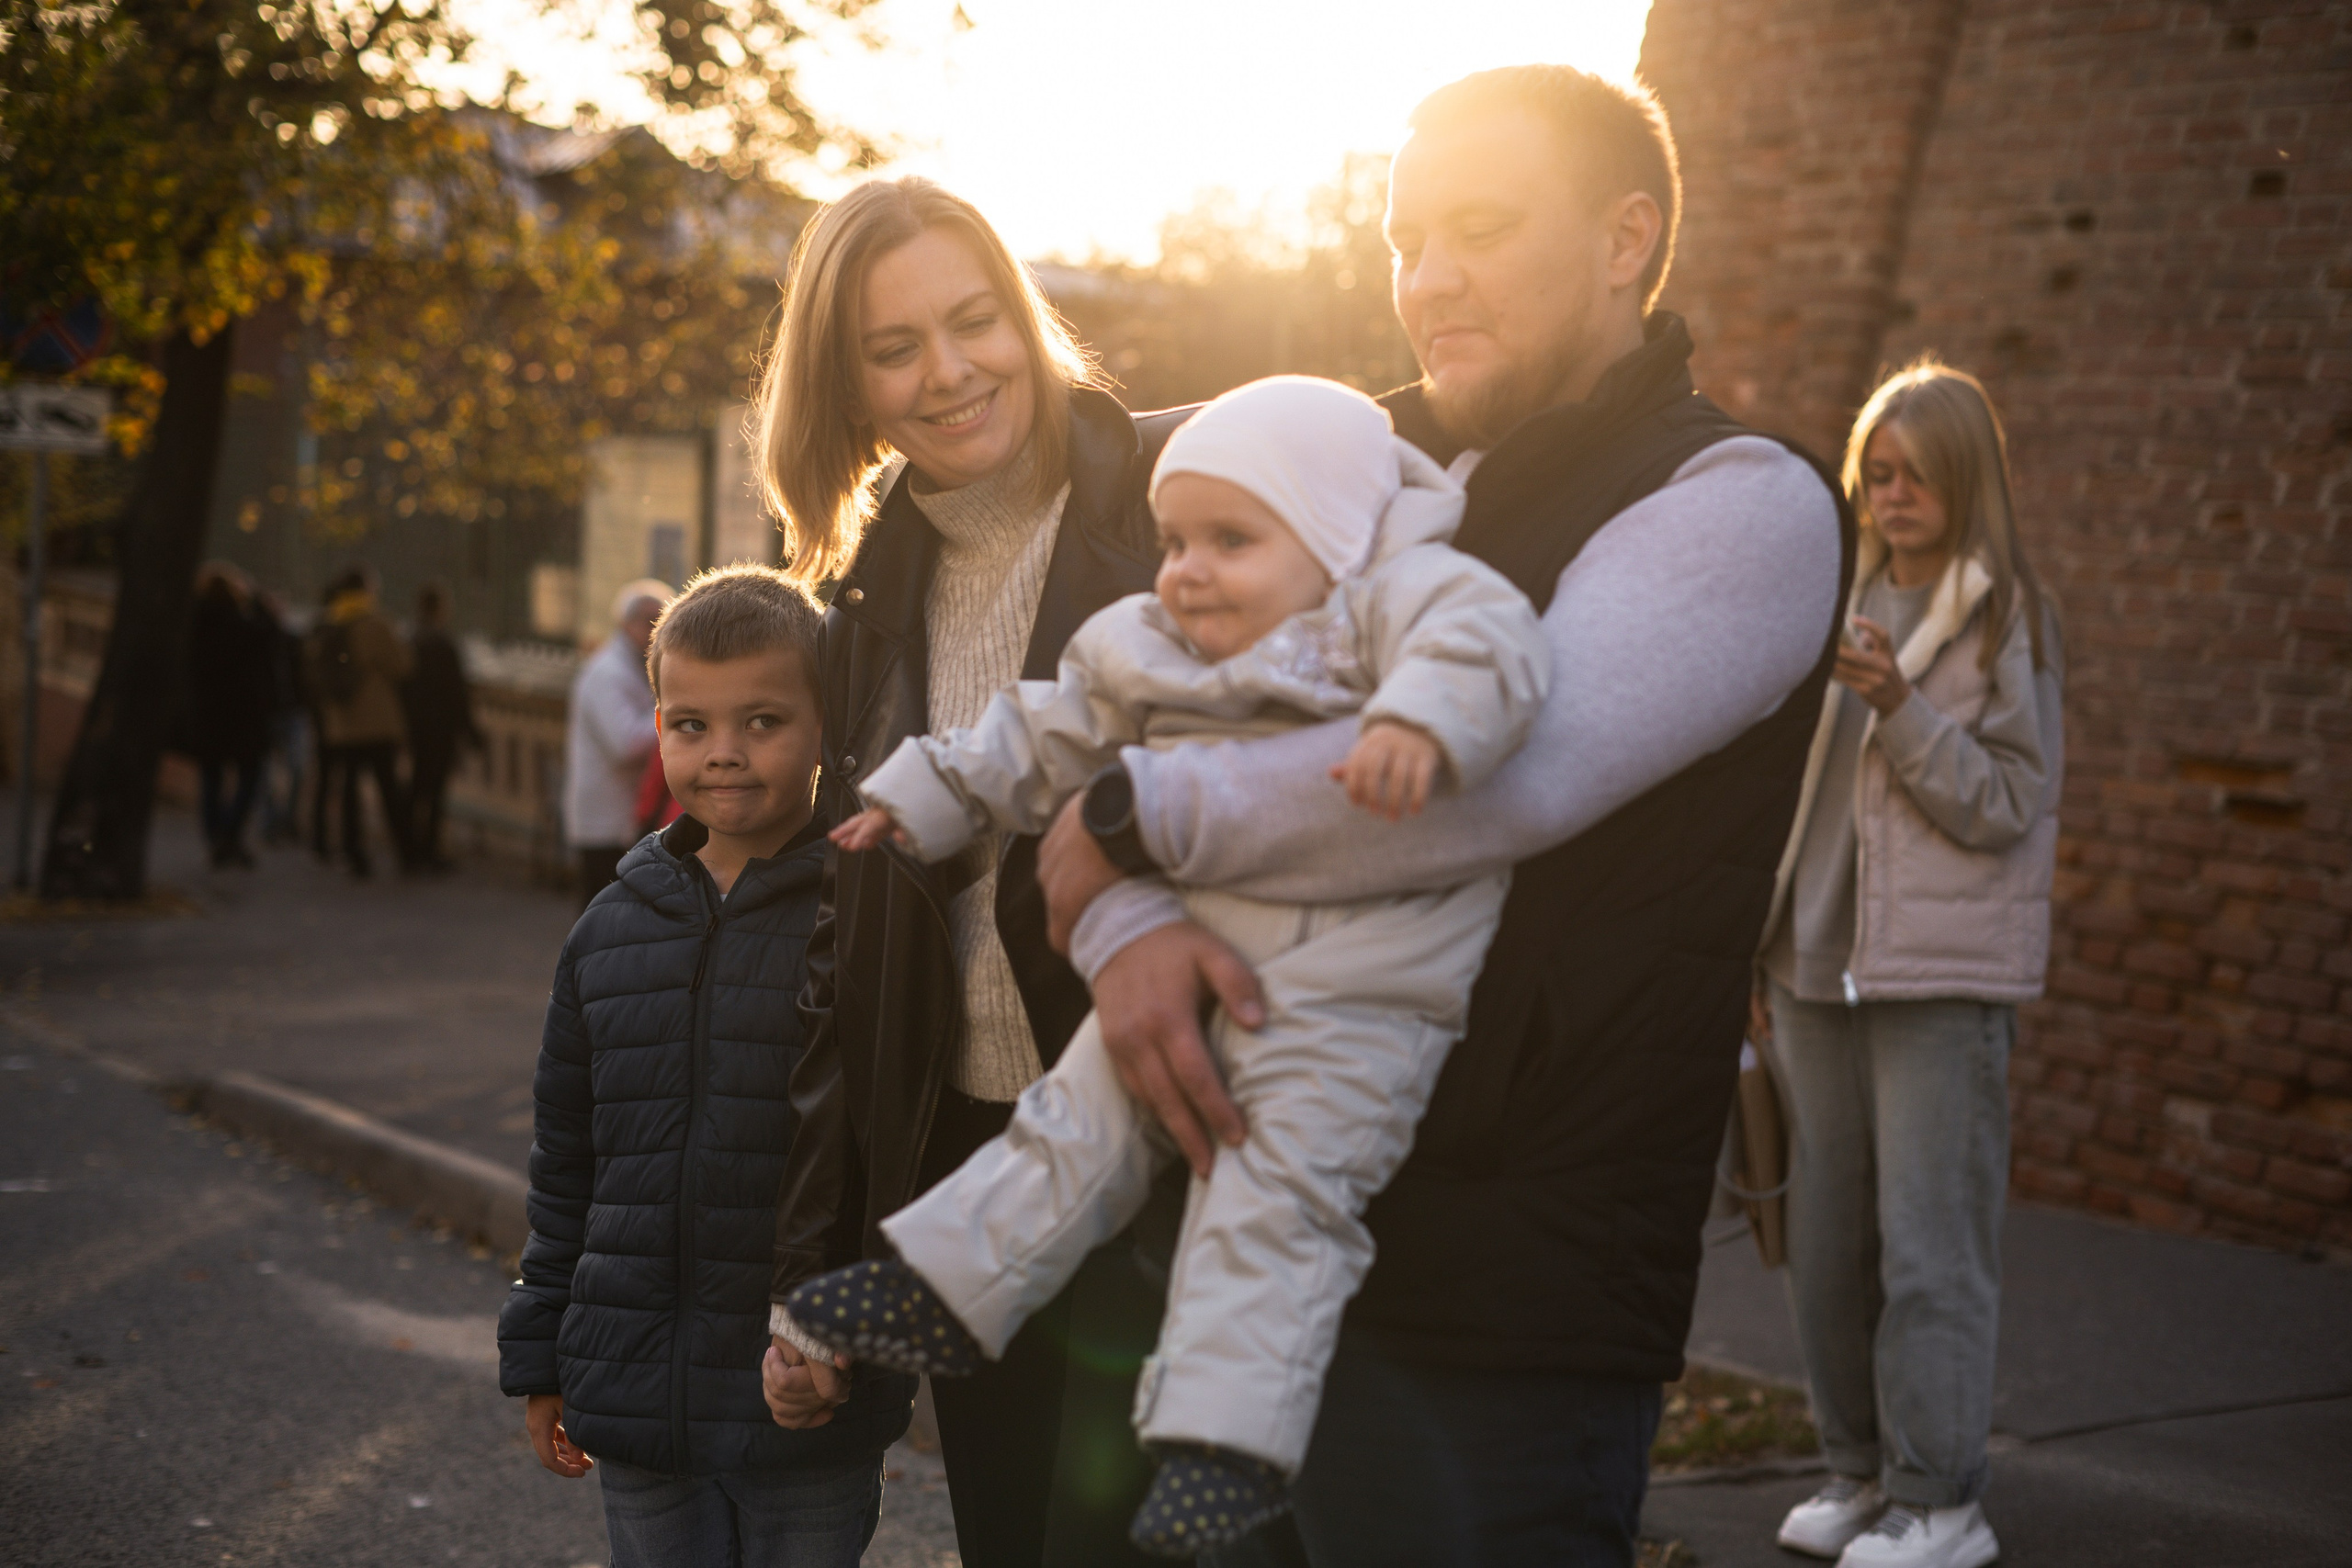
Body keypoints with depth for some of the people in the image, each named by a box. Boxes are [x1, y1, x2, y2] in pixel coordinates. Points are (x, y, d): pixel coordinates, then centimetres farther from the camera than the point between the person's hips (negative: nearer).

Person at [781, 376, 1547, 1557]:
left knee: (1273, 1207, -11)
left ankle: (1225, 1443, -11)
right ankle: (939, 1295, 24)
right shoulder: (1148, 654, 13)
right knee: (1077, 1131, 13)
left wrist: (1418, 720, -47)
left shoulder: (1393, 601, -9)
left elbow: (1486, 635, -28)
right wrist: (922, 797, 27)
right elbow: (1046, 740, 24)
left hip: (1346, 1008, -7)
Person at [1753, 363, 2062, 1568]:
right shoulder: (1853, 608, 12)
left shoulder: (2007, 618, -3)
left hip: (1944, 975, -5)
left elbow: (2009, 804, -8)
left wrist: (1902, 707, -19)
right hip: (1822, 966, 6)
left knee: (1928, 1241, -4)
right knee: (1826, 1234, 9)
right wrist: (1769, 951, 16)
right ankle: (1857, 1468, 21)